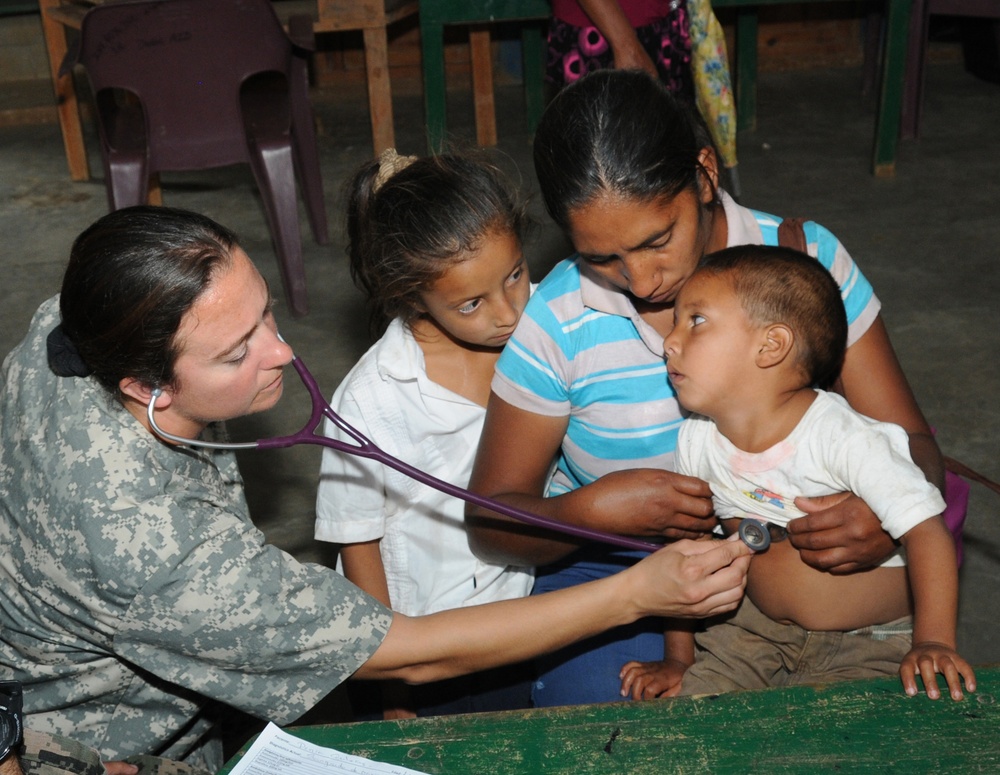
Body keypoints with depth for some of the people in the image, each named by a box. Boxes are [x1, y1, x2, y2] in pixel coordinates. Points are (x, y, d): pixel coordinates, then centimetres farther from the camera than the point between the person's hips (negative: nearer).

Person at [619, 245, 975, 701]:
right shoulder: (697, 441, -5)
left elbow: (926, 532, -23)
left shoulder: (843, 439, -24)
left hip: (866, 645, -5)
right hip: (756, 630, 5)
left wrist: (933, 643, -31)